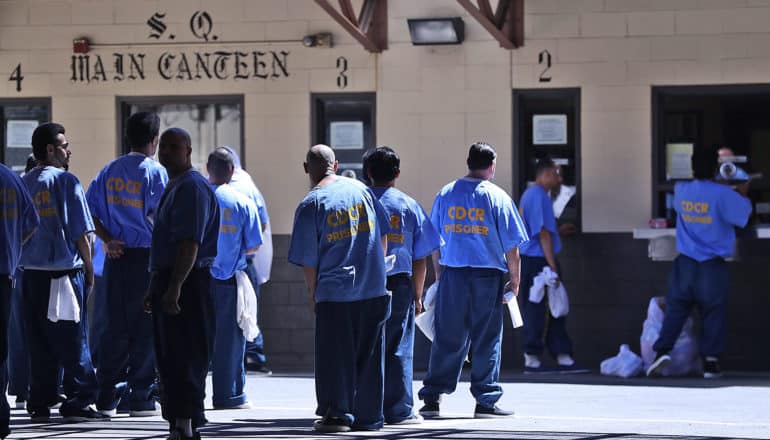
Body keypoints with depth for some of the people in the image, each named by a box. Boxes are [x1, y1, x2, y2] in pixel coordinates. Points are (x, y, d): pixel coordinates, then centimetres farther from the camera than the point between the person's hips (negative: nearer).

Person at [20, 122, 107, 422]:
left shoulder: (22, 184, 9)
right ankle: (77, 402, -1)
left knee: (38, 342, 9)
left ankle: (39, 404, 10)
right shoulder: (65, 181, -7)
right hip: (65, 271, -5)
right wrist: (89, 270, 1)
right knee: (73, 340, -1)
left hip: (31, 272, 5)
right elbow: (82, 232, -7)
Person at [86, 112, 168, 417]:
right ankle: (140, 398, 3)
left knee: (113, 326, 8)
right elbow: (160, 217, -13)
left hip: (116, 257, 5)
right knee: (145, 328, 2)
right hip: (146, 256, -5)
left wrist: (107, 239, 1)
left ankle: (107, 398, 9)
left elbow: (89, 210, 5)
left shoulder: (109, 171, 9)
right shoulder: (156, 172, -7)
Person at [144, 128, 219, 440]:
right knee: (169, 363, 13)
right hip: (168, 281, 11)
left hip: (187, 285, -10)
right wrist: (155, 288, 24)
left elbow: (190, 244, -22)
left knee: (185, 363, -10)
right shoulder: (172, 188, 19)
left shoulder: (192, 188, -13)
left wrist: (174, 288, -27)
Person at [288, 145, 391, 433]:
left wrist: (313, 296, 7)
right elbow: (382, 235, 12)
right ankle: (368, 417, 15)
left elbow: (308, 260, -6)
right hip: (374, 290, 4)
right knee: (368, 355, 11)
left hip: (335, 293, -4)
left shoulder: (310, 205, -8)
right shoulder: (361, 190, 5)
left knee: (335, 356, 4)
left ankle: (337, 413, 1)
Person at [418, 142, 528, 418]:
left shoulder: (445, 194, 6)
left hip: (452, 274, 3)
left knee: (447, 339, 8)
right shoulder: (498, 197, -3)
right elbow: (511, 245, -2)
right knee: (487, 340, 4)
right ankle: (485, 401, 6)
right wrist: (515, 279, 8)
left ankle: (432, 398, 6)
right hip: (487, 275, -3)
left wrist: (439, 274, 20)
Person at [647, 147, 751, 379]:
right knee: (713, 314, 6)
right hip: (713, 265, -3)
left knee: (676, 309, 6)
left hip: (685, 264, 3)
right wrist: (742, 195, 15)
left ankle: (663, 350, -11)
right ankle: (711, 362, 6)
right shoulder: (722, 194, -13)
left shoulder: (682, 190, 2)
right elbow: (743, 215, -4)